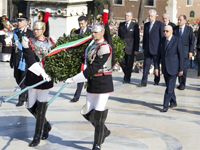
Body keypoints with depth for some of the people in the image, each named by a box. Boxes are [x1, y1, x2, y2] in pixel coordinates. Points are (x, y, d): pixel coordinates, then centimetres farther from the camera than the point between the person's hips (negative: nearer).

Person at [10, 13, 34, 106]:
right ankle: (27, 93, 32)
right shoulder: (15, 32, 12)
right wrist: (12, 59, 18)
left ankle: (22, 99, 2)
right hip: (17, 59, 6)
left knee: (24, 79, -5)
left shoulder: (30, 33, -7)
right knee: (17, 78, 12)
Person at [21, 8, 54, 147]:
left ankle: (37, 137, 7)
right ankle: (46, 125, 32)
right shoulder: (29, 42, -3)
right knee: (31, 106, 5)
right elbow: (31, 62, -16)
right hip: (33, 77, 0)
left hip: (46, 77, 0)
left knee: (41, 106, -1)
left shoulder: (50, 42, 5)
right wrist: (42, 73, -27)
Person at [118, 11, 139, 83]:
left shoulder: (135, 26, -2)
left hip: (130, 48, -3)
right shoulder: (121, 24, 11)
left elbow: (137, 38, -3)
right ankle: (126, 74, 25)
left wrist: (136, 49, -8)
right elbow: (119, 35, 15)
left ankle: (127, 79, 14)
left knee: (129, 65, 2)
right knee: (122, 62, 1)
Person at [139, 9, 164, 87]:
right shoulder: (146, 25, 13)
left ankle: (157, 81, 19)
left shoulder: (160, 24, -3)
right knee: (146, 65, -2)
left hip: (156, 49, -4)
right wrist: (143, 48, 13)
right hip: (147, 49, 4)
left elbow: (162, 37, -3)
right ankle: (144, 82, -3)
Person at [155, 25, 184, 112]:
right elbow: (159, 54, 8)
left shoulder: (177, 41, -9)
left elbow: (181, 55, -8)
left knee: (170, 88, -8)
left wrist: (181, 69, -9)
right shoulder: (162, 40, 6)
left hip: (173, 68, -5)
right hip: (165, 68, 5)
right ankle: (173, 102, 29)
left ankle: (165, 105, -5)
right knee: (169, 86, 14)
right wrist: (156, 67, 2)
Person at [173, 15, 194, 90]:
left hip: (185, 51, -2)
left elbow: (192, 41, 0)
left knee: (184, 68, -3)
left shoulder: (189, 29, 0)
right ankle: (180, 83, 15)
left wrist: (191, 51, -6)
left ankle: (183, 84, 7)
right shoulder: (175, 28, 6)